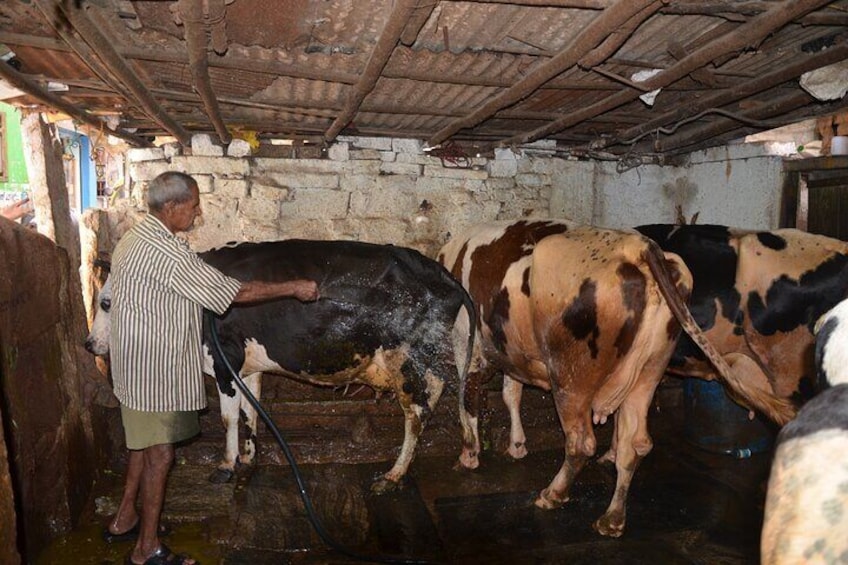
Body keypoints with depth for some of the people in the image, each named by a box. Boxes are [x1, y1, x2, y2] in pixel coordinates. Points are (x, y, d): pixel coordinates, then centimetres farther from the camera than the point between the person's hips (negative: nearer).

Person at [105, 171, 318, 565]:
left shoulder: (133, 240, 9)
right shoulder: (166, 252, -24)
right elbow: (233, 292, -23)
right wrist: (293, 288, -16)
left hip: (140, 364, 10)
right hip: (154, 370, -10)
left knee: (145, 443, 23)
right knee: (159, 454, 2)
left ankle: (124, 520, 38)